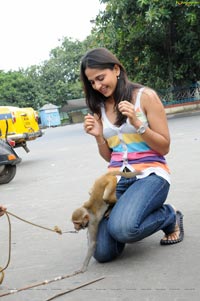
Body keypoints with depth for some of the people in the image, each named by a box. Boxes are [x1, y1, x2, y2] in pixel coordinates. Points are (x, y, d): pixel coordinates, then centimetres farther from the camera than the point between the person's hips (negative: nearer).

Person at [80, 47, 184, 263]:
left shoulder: (145, 96, -3)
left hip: (150, 174, -4)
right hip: (116, 178, 5)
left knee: (122, 228, -33)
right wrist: (98, 136, -3)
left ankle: (170, 217, -1)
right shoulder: (100, 108, 12)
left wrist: (137, 124, -17)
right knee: (103, 253, -14)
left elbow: (164, 147, -4)